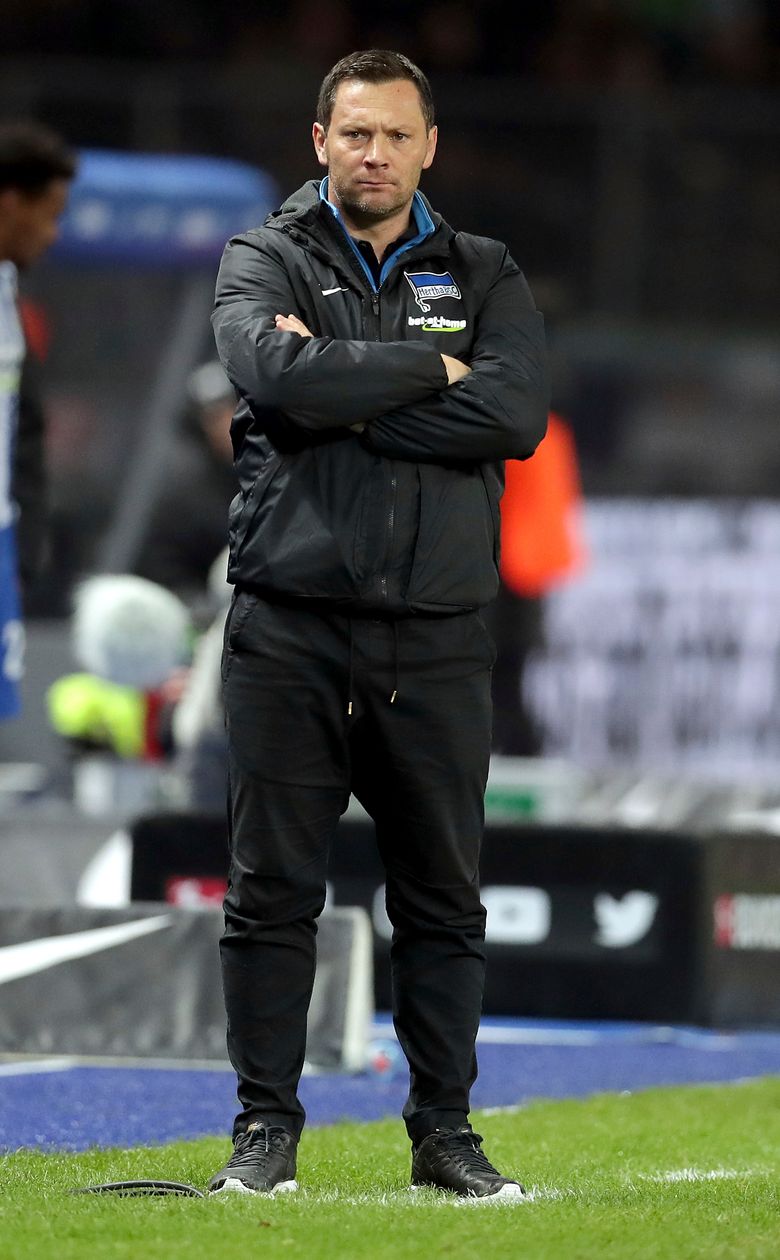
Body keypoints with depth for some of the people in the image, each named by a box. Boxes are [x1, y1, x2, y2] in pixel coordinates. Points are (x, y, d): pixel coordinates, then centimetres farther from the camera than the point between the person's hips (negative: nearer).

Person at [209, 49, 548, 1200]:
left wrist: (346, 397, -11)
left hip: (436, 641, 2)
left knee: (444, 899, 6)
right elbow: (274, 372, -16)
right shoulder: (265, 261, 6)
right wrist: (426, 371, -9)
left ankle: (444, 1129, 15)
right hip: (289, 628, -2)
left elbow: (518, 412, -8)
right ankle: (265, 1128, 7)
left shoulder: (484, 276, 11)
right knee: (272, 890, 0)